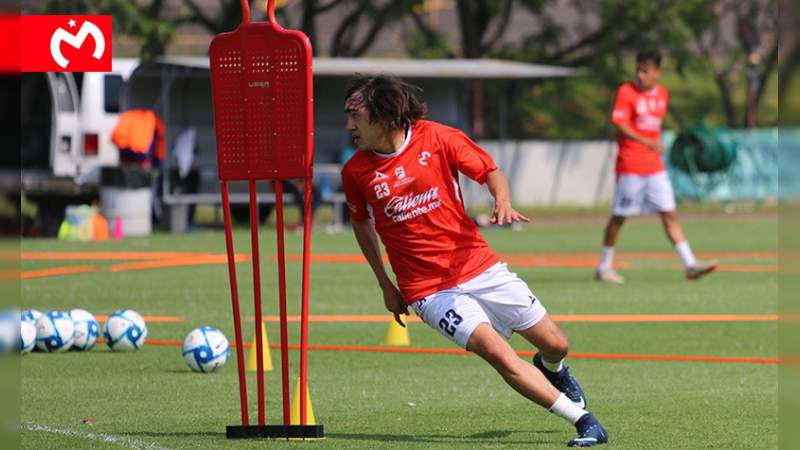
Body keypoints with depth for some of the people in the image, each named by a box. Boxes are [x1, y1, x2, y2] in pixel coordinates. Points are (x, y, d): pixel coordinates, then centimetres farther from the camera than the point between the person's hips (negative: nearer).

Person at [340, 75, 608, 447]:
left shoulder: (437, 138, -8)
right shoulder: (355, 172, -4)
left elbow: (490, 172, 3)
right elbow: (361, 222, 14)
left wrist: (503, 202, -19)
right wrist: (385, 285, 14)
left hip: (480, 267, 1)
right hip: (429, 289, -1)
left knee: (555, 345, 6)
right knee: (497, 352, -23)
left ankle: (551, 370, 45)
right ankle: (584, 420, -15)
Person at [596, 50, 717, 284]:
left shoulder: (662, 94, 9)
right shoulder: (626, 92, -9)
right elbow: (620, 125, -18)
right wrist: (646, 142, -27)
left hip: (655, 166, 5)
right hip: (630, 166, -5)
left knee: (670, 215, 1)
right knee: (619, 217, 3)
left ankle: (690, 265, -1)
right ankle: (604, 267, 14)